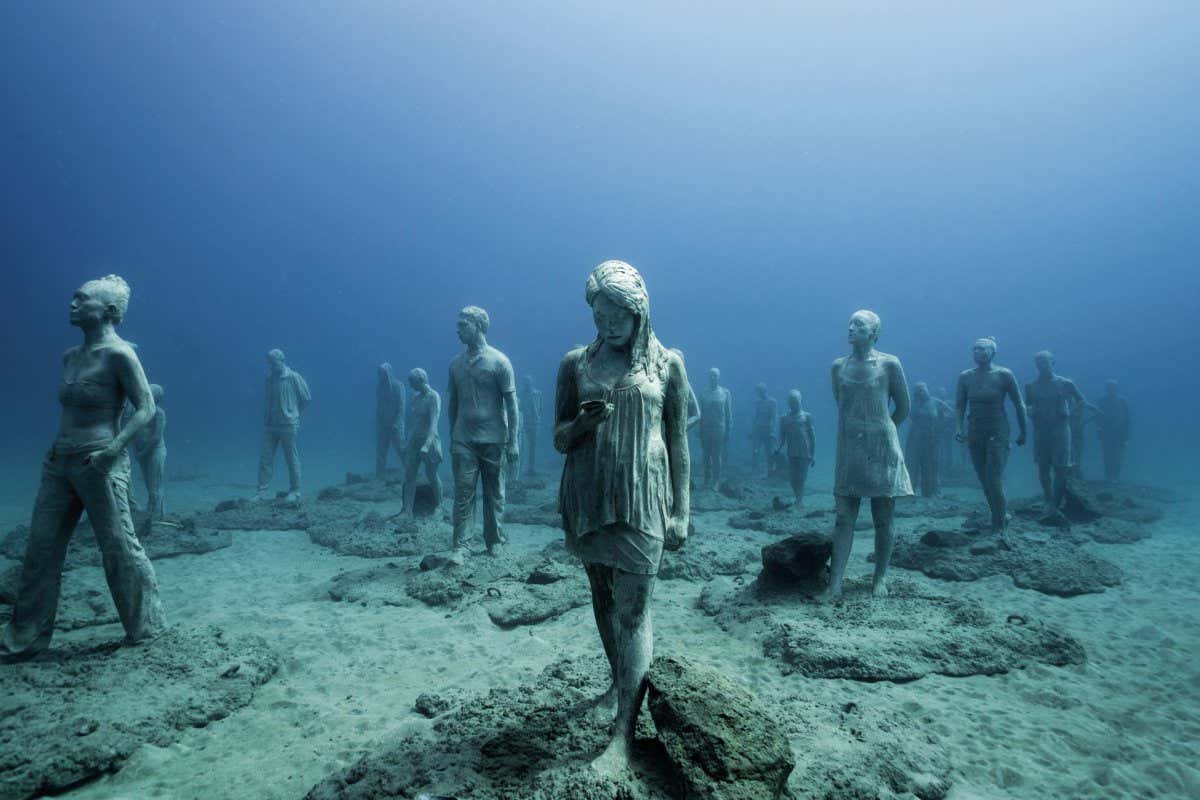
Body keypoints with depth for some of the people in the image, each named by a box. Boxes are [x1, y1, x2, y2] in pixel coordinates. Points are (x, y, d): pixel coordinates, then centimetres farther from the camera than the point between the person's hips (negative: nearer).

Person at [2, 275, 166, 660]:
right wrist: (58, 447, 15)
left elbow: (147, 408, -15)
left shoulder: (119, 354, -12)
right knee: (41, 548, 11)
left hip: (98, 464, -8)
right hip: (59, 462, 8)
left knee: (119, 548, 0)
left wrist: (114, 448, -24)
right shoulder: (70, 356, 12)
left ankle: (147, 626, 16)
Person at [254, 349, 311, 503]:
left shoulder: (294, 377, -6)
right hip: (269, 425, 5)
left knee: (292, 459, 2)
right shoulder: (269, 378, 9)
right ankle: (262, 491, 3)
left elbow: (306, 398, 0)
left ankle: (295, 492, 10)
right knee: (265, 458, 0)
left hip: (288, 425, -5)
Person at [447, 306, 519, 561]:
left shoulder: (499, 361, -5)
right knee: (463, 493, -1)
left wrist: (513, 441, -10)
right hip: (463, 441, 3)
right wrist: (452, 436, 15)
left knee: (494, 494, 7)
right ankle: (461, 546, 4)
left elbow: (511, 403, -6)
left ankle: (494, 543, 20)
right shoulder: (456, 363, 8)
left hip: (493, 440, -3)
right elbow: (453, 402, 15)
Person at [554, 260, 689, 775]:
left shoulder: (666, 364, 2)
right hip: (587, 498, 3)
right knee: (603, 597, 15)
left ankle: (623, 734, 0)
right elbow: (559, 440, 7)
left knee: (633, 609, -5)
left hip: (642, 500, -2)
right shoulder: (576, 362, 5)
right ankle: (620, 682, 38)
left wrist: (680, 511, -1)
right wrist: (582, 422, -16)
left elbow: (679, 443, 4)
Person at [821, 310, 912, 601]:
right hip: (848, 449, 3)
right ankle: (835, 585, -1)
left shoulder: (889, 364, -3)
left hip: (881, 450, -2)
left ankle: (880, 579, 20)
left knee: (883, 520, 6)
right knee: (843, 518, -1)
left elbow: (903, 408, 5)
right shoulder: (839, 366, 7)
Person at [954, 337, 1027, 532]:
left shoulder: (1004, 375, -6)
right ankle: (1002, 514, 30)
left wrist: (1023, 432, 3)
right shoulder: (965, 377, 2)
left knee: (994, 480, -9)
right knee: (985, 481, 10)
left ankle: (999, 526, 5)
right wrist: (960, 428, -11)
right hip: (974, 434, 4)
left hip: (998, 433, -4)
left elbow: (1019, 405, 1)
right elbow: (959, 406, 3)